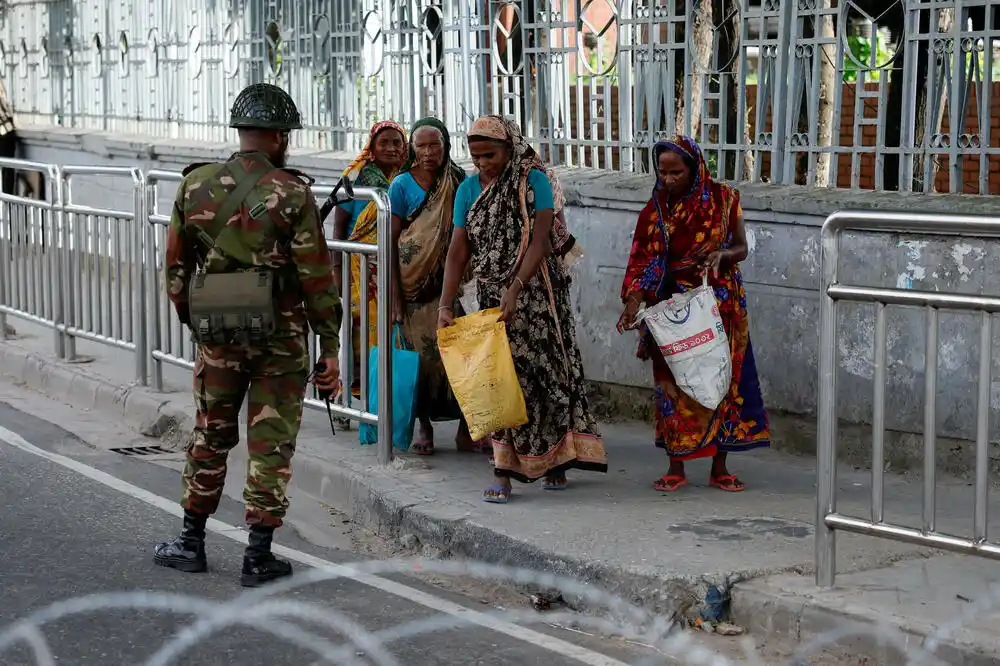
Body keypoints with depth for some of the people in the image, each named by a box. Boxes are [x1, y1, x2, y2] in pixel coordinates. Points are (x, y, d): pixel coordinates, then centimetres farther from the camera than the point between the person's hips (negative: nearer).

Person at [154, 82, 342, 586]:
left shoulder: (195, 186, 2)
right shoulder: (291, 193, -10)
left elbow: (176, 264, 9)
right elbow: (317, 276, -10)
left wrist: (188, 318, 21)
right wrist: (330, 348, -5)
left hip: (216, 331, 4)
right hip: (280, 333, -3)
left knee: (210, 435, 18)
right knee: (271, 444, 5)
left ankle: (191, 543, 26)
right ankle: (259, 558, 7)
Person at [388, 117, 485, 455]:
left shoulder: (458, 181, 5)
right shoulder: (402, 186, -2)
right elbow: (390, 242, -2)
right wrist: (394, 295, -8)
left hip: (451, 280, 2)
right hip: (414, 282, -2)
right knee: (422, 351, 1)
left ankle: (466, 428, 0)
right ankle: (424, 425, 14)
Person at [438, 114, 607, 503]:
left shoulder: (533, 180, -7)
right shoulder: (469, 190, 5)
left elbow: (539, 241, -15)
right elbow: (458, 251, 1)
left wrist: (515, 290, -25)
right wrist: (445, 305, -9)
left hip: (535, 291, -3)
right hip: (491, 296, 3)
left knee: (544, 369, 0)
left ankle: (556, 460, 11)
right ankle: (504, 473, 1)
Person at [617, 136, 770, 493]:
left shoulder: (723, 199, -3)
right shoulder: (656, 209, -1)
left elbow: (741, 248, 3)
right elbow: (643, 263, -4)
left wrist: (722, 255, -19)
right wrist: (633, 303, -18)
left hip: (720, 304, 0)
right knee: (673, 382, -1)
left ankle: (719, 468, 11)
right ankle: (676, 468, 8)